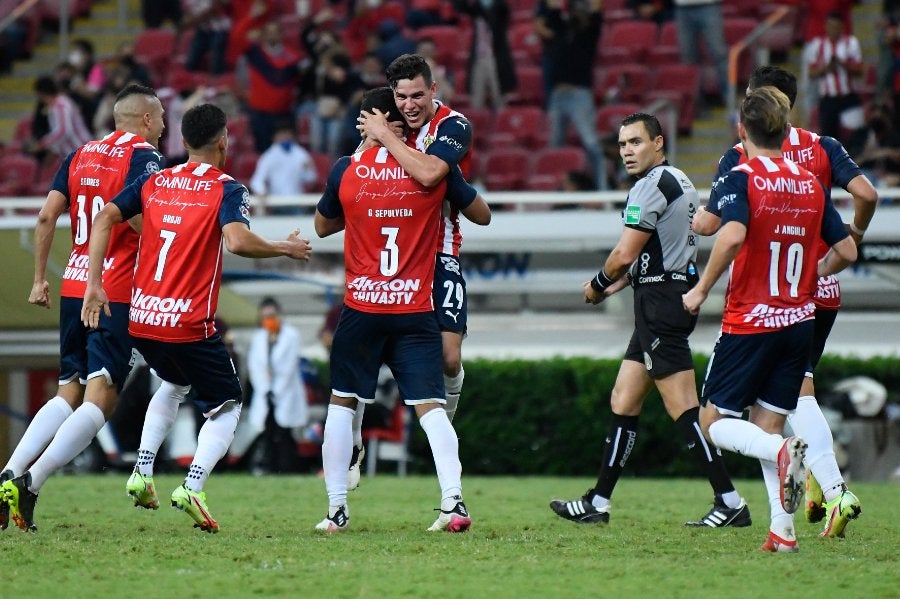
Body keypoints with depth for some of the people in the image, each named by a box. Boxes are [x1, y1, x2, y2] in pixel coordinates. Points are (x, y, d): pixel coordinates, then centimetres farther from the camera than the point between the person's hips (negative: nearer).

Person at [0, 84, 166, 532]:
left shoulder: (80, 156, 14)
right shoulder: (144, 157, -5)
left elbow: (46, 217, 8)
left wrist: (39, 278, 13)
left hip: (73, 288, 7)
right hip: (116, 293, -7)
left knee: (68, 395, 12)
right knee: (99, 400, -8)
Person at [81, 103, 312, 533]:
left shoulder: (153, 182, 10)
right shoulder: (226, 190, -5)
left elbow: (104, 218, 2)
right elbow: (237, 241, -23)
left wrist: (94, 284, 2)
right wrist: (286, 249, -7)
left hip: (141, 319, 6)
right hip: (189, 325, -6)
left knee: (175, 384, 34)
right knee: (227, 407, 11)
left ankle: (142, 473, 18)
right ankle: (192, 487, -13)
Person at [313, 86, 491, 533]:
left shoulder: (346, 170, -3)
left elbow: (322, 226, 14)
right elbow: (482, 214, 9)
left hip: (361, 309, 0)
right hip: (416, 311, 0)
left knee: (342, 403, 12)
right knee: (430, 405, 0)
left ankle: (336, 509, 9)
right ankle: (453, 501, -15)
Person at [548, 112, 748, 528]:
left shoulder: (653, 185, -14)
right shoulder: (677, 182, 18)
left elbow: (625, 254, -15)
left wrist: (598, 285, 3)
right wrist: (616, 284, 21)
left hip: (660, 302, -11)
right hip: (671, 295, 11)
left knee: (683, 409, -12)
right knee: (623, 402, 13)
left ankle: (730, 503, -14)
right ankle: (598, 503, 17)